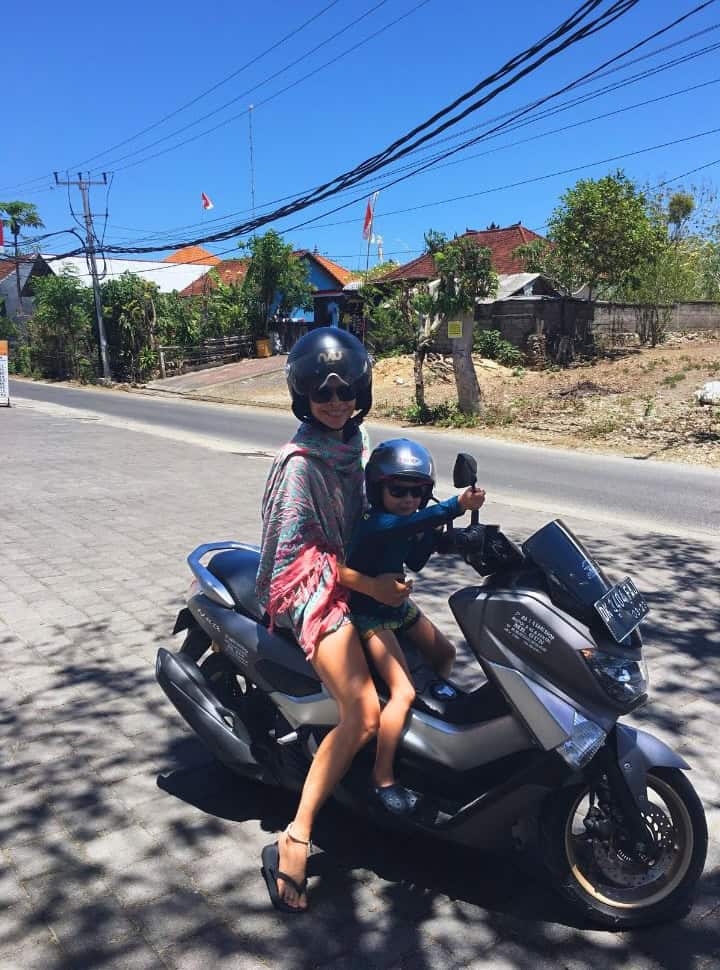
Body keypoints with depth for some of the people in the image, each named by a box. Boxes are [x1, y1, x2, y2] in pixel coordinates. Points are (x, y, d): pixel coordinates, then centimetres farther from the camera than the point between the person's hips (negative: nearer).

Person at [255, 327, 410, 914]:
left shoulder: (350, 443, 8)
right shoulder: (300, 461, -17)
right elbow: (297, 550, -19)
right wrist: (369, 584, -19)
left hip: (354, 572, 9)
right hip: (311, 588, -9)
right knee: (363, 715, -21)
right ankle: (293, 841, -13)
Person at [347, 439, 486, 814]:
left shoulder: (407, 524, -1)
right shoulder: (375, 524, -28)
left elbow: (414, 561, 8)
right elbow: (407, 522, -49)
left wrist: (431, 531, -8)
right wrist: (457, 506, -59)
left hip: (397, 604, 10)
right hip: (368, 614, -9)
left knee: (444, 653, 24)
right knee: (403, 692, -19)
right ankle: (383, 780, -6)